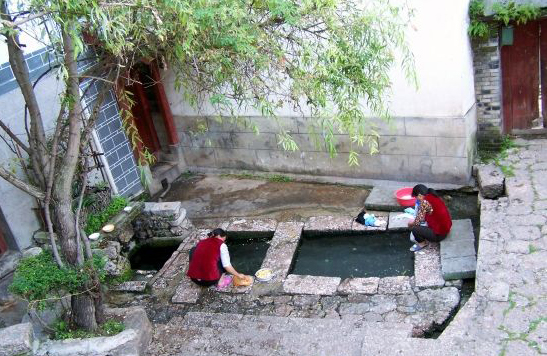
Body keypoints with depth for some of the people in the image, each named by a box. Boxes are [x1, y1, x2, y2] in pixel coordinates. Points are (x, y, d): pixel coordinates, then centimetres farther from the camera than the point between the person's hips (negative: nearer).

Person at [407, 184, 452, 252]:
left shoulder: (425, 202, -22)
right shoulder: (434, 197, 4)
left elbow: (418, 221, -18)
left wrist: (411, 223, 3)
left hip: (439, 235, -9)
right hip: (446, 229, 9)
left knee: (414, 228, -11)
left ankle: (422, 243, 14)